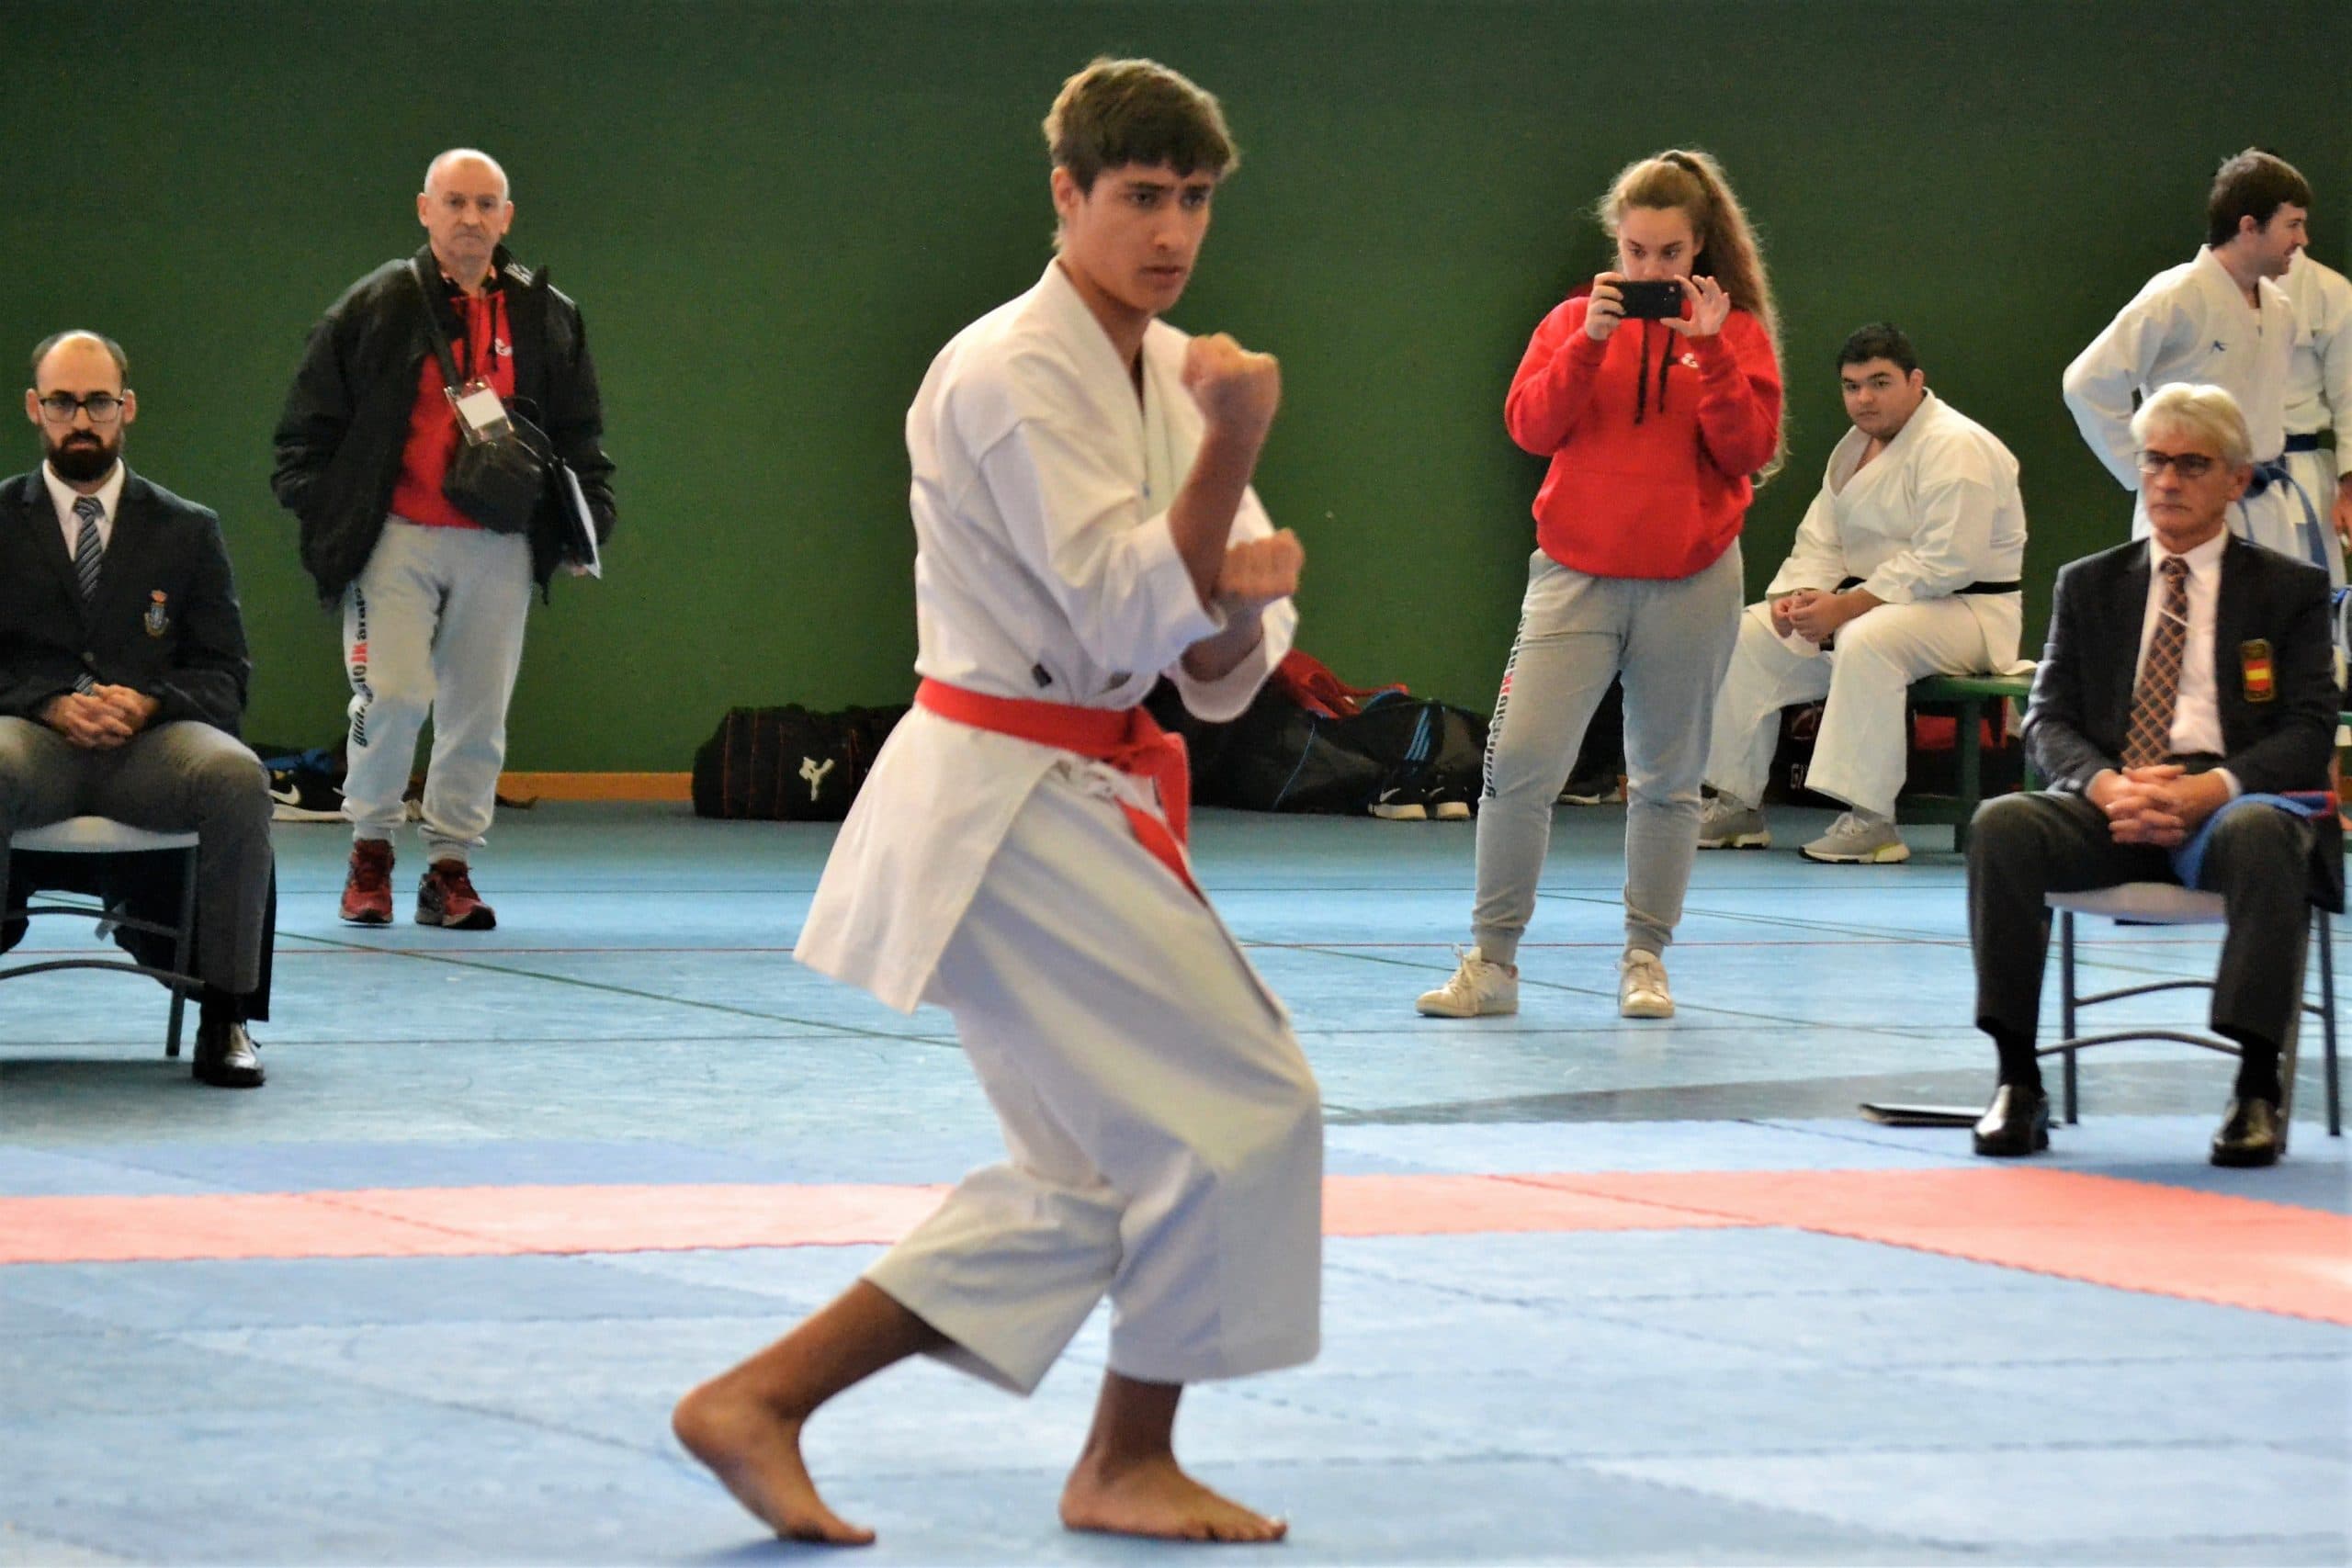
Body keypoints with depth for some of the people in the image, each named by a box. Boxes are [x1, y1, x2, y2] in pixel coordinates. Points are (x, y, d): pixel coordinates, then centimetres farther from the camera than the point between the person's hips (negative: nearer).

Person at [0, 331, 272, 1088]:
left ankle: (225, 1019, -26)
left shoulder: (187, 530, 17)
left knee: (239, 777, -34)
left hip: (150, 743, 1)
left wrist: (148, 704, -11)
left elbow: (226, 677, 11)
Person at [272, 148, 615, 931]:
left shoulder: (548, 318, 12)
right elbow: (310, 420, 7)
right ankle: (370, 848, 7)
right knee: (393, 694, -14)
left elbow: (580, 436, 18)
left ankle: (450, 866, 14)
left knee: (478, 714, 3)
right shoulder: (376, 308, 3)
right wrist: (318, 507, 0)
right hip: (396, 542, -3)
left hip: (499, 550, 3)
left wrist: (582, 524, 10)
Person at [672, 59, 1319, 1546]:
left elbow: (1218, 663, 9)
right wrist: (1233, 447, -29)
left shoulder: (1168, 371, 12)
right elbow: (1127, 606, -21)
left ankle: (761, 1400, 12)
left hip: (1079, 797, 10)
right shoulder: (1014, 373, -15)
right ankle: (1130, 1464, 9)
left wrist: (1242, 593, -13)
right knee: (1243, 1105, -7)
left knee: (1098, 1178, 12)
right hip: (1013, 802, -10)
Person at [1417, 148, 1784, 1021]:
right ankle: (1491, 961, -4)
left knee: (1667, 778, 6)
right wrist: (1591, 341, -15)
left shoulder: (1735, 331, 5)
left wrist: (1710, 349, -15)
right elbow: (1529, 426, -4)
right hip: (1577, 575, 0)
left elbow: (1747, 451, -5)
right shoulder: (1576, 320, 7)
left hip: (1691, 582, 0)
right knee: (1520, 761, -10)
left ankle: (1645, 958, 16)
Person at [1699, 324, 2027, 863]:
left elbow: (1946, 562, -26)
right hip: (1861, 605, 9)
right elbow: (1821, 540, 11)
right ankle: (1737, 805, 2)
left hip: (1966, 613, -9)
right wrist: (1796, 595, -12)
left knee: (1866, 641, -39)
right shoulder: (1855, 448, 13)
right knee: (1748, 634, -1)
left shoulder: (1956, 448, -18)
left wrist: (1845, 607, -27)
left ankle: (1870, 820, -38)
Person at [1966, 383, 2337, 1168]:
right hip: (2111, 806, 2)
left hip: (2229, 802, -2)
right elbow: (2048, 719, 11)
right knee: (2002, 825, -30)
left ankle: (2257, 1089, -34)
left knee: (2262, 834, -39)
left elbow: (2310, 733, 1)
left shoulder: (2291, 589, 12)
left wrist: (2208, 789, -18)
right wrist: (2105, 784, -13)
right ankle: (2017, 1081, -24)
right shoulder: (2089, 585, 20)